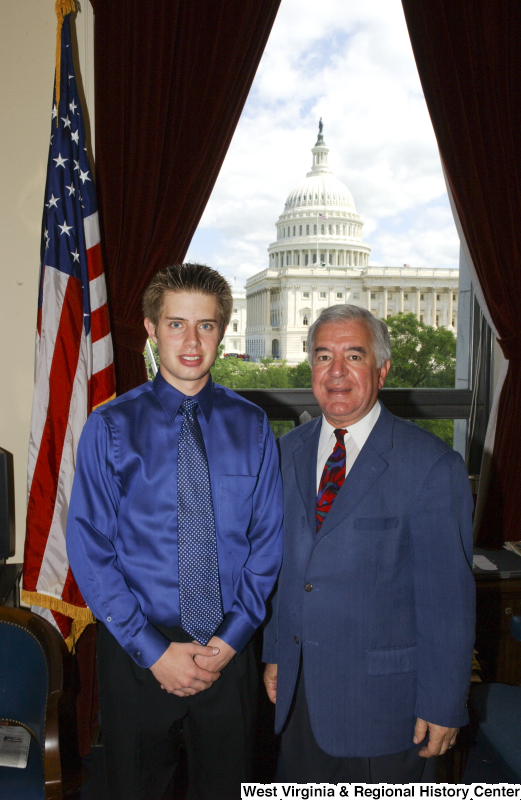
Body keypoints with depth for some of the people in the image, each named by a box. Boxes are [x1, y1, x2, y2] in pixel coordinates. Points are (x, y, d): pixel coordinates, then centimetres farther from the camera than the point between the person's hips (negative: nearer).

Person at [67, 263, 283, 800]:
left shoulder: (251, 426, -3)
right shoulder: (111, 427, -8)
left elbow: (267, 540, 0)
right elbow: (90, 550, -9)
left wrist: (232, 637, -9)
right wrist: (153, 650, -13)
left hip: (229, 652, 2)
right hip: (138, 652, -1)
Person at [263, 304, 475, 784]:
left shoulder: (433, 465, -16)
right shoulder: (288, 452, 2)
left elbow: (448, 597, -13)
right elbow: (278, 562, 8)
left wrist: (443, 706, -10)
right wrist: (273, 653, 10)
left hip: (381, 695, -4)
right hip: (297, 688, 5)